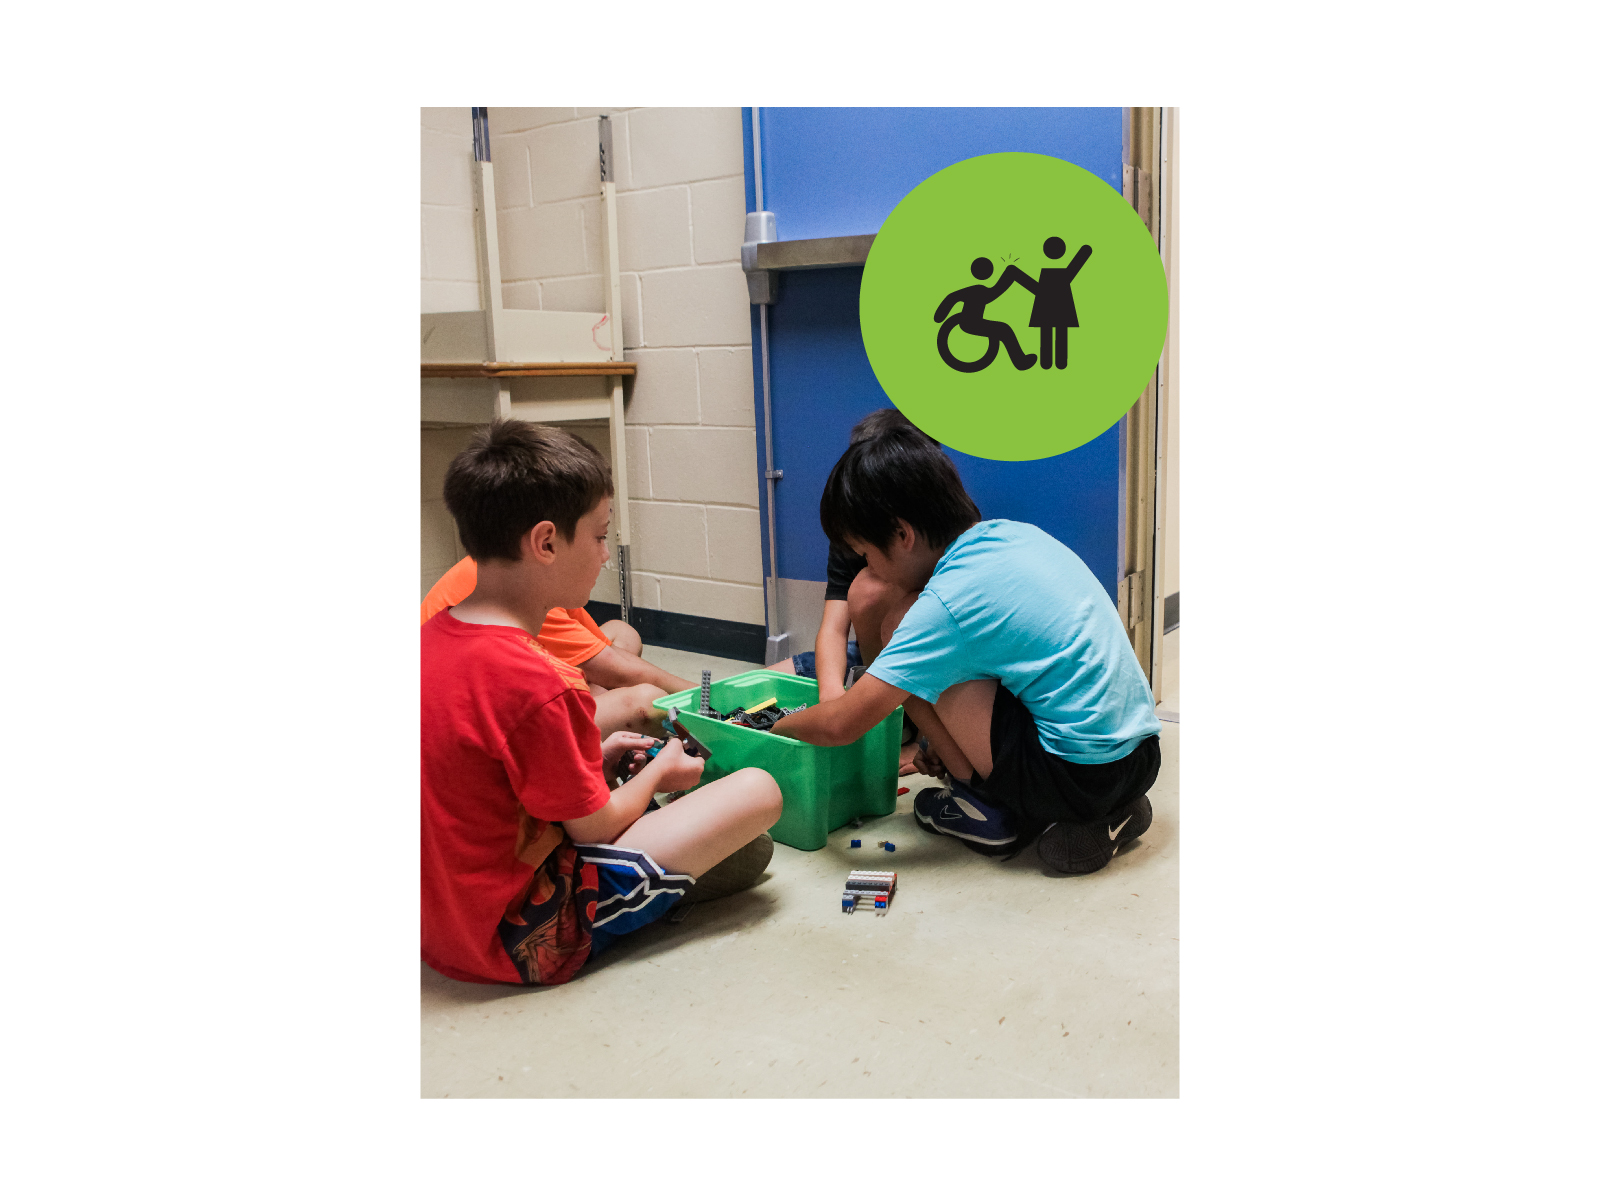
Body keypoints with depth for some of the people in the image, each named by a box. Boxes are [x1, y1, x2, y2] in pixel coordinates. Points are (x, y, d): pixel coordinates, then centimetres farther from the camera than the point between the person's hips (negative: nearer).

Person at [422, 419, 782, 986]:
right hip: (526, 943, -9)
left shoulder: (431, 637, 0)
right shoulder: (538, 684, -28)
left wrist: (595, 758, 8)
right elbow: (594, 827, -14)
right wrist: (659, 772, 5)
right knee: (757, 791, -11)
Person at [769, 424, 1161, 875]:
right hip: (1142, 755, 8)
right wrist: (952, 740, 23)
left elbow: (841, 724, -14)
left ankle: (991, 810, 6)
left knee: (899, 625, -6)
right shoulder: (1019, 533, 7)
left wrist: (774, 728, 6)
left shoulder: (948, 602, -16)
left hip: (1080, 778, -8)